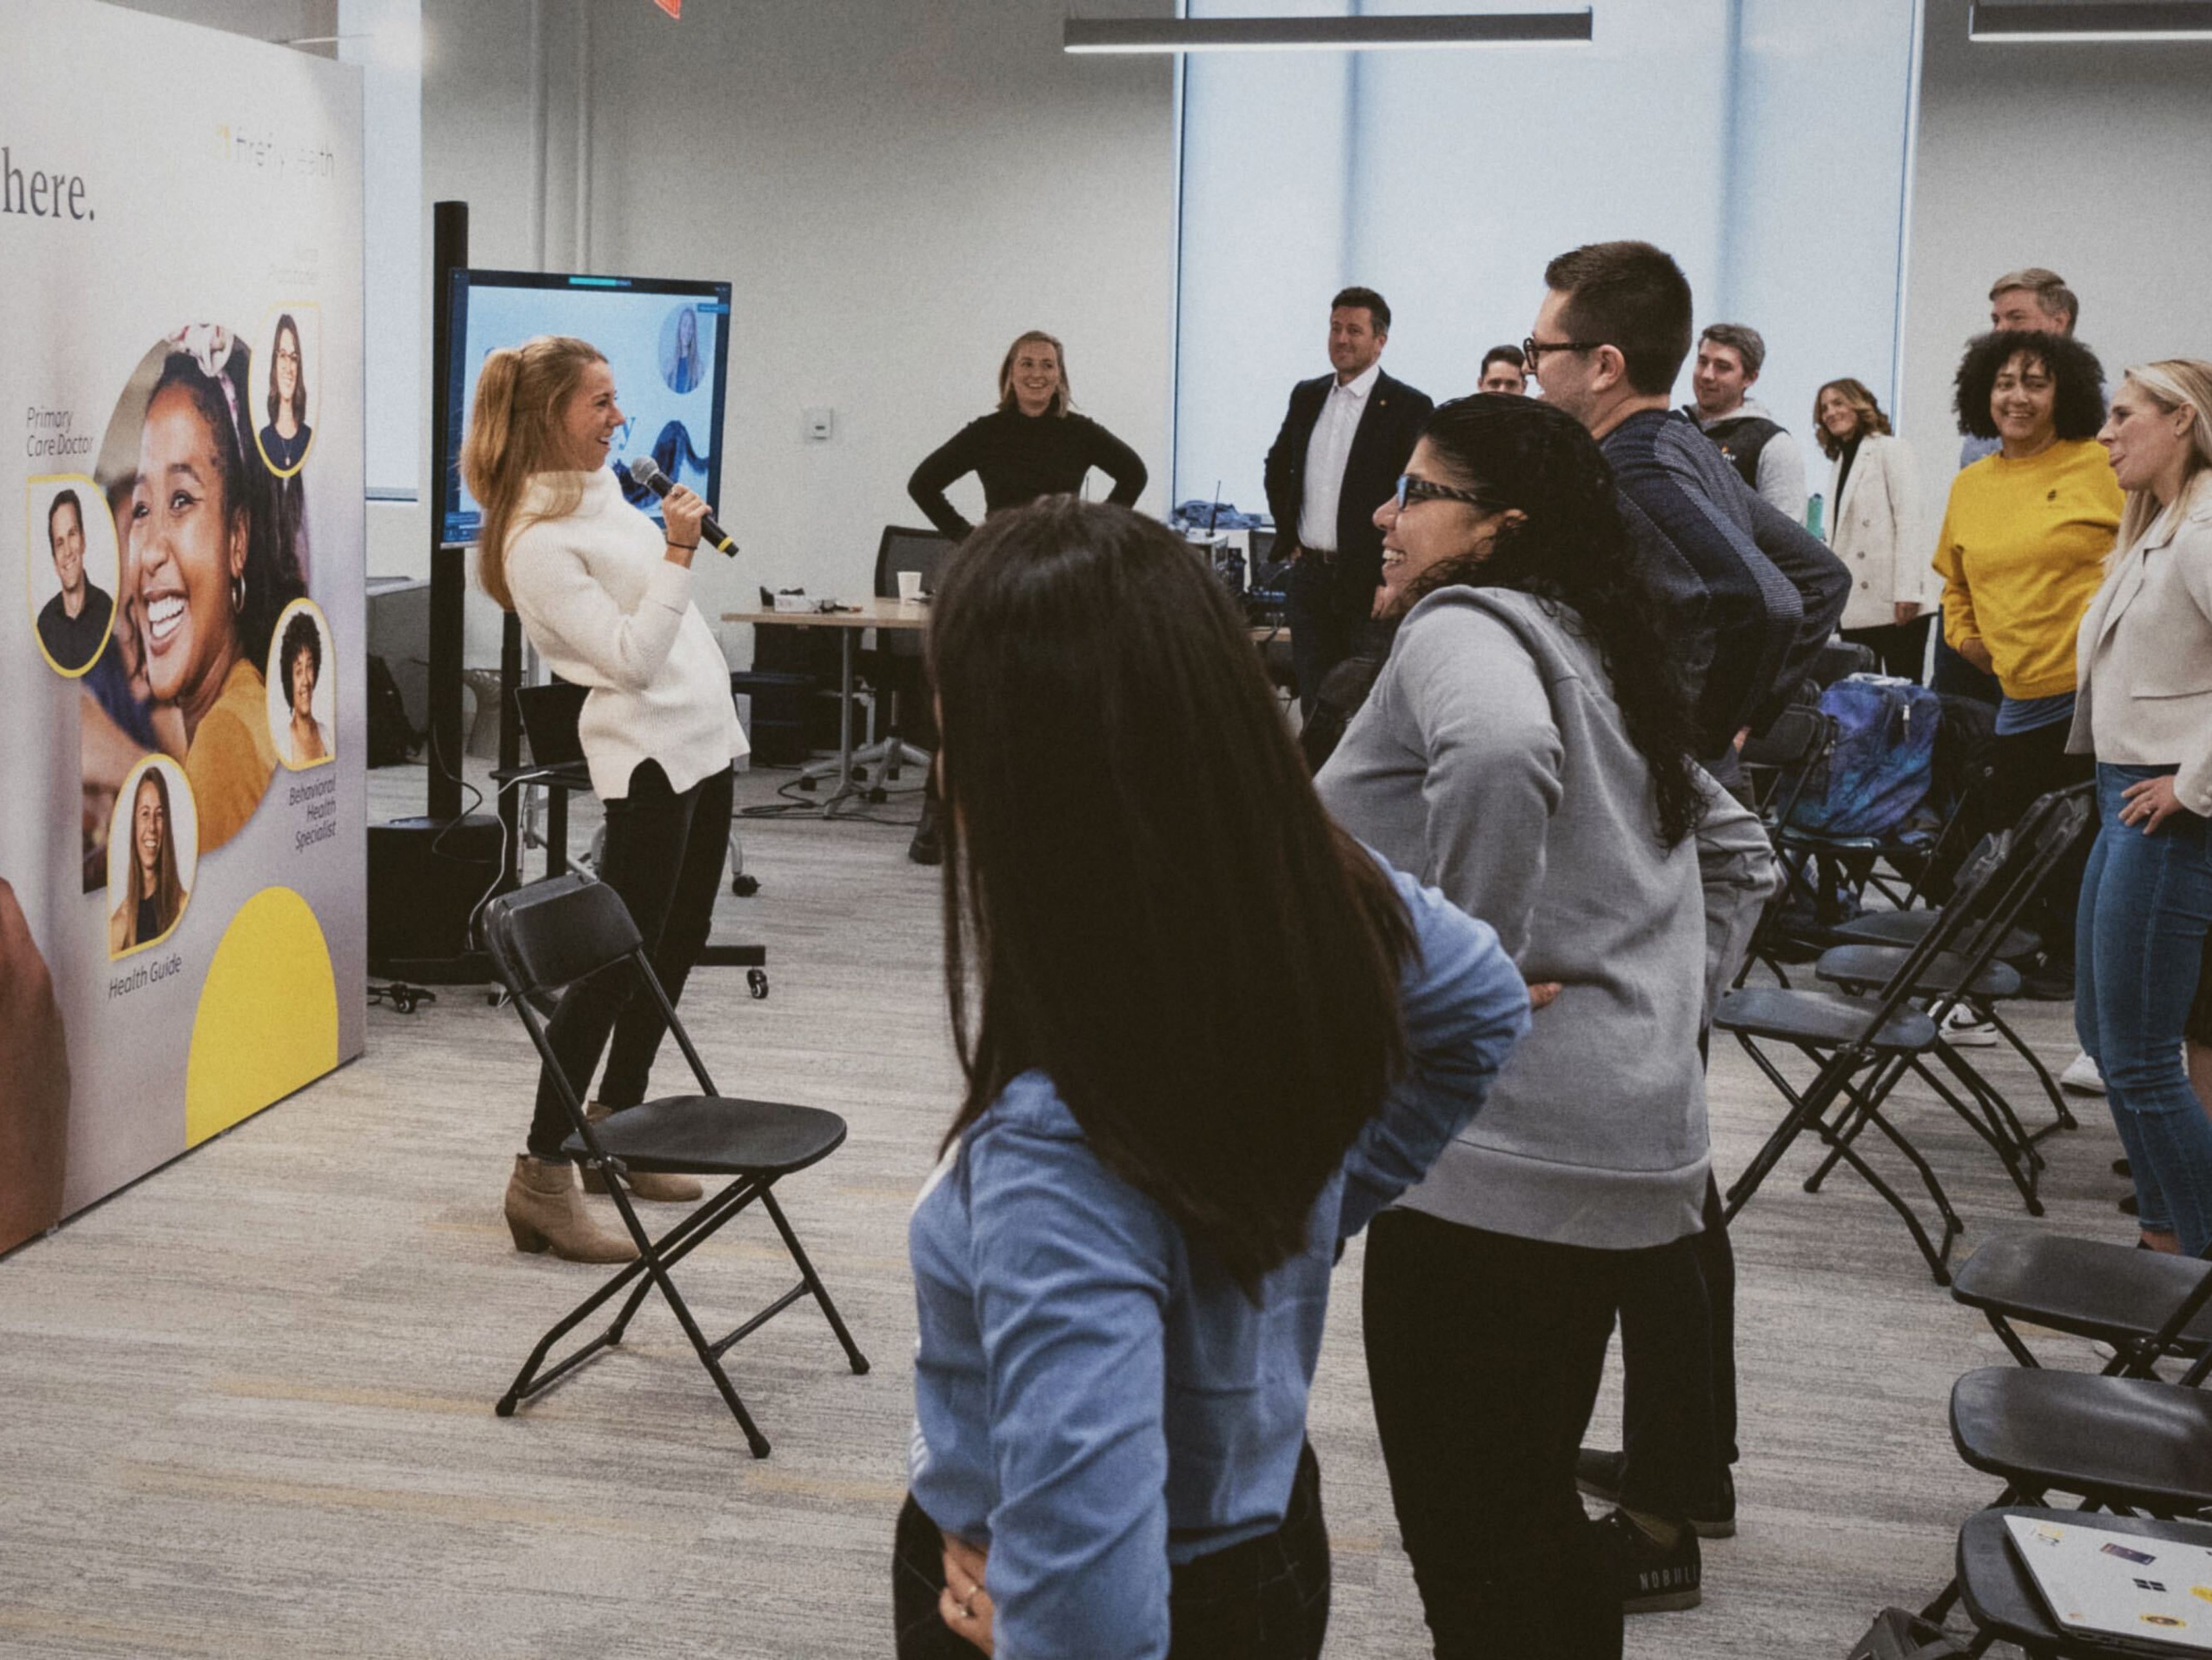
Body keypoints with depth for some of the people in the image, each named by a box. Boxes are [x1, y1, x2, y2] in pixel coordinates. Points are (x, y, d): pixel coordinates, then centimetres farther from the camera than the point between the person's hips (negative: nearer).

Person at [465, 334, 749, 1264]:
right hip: (647, 754, -10)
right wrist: (677, 554, -24)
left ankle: (616, 1125, 29)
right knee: (619, 960, -9)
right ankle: (542, 1174, -4)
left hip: (702, 740, 10)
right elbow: (631, 656, -21)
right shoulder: (537, 542, -18)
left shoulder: (601, 486, 10)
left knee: (674, 944, 16)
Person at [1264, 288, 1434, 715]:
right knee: (1314, 697, 9)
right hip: (1309, 576, 5)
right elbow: (1277, 467, 24)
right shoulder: (1307, 396, 11)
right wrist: (1288, 536, 14)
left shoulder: (1408, 407, -7)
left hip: (1367, 581, -5)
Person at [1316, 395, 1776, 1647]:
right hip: (1640, 1137, 10)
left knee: (1472, 1533, -2)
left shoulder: (1459, 626, -8)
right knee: (1527, 1505, 21)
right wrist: (1674, 1007, 21)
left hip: (1502, 1151, -10)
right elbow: (1733, 841, 28)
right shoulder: (1589, 649, 20)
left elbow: (1499, 747, -32)